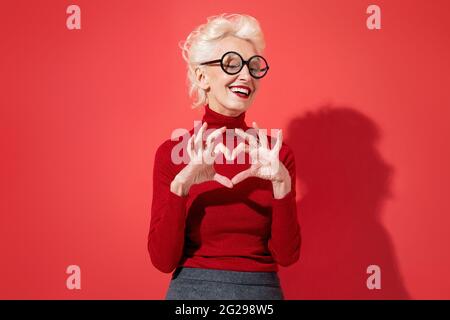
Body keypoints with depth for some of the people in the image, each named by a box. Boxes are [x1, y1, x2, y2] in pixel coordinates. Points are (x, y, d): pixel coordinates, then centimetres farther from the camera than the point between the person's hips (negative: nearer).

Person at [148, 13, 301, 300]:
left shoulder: (277, 153, -4)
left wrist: (281, 183, -22)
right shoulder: (172, 152, -7)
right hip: (191, 288, -1)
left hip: (262, 289, 1)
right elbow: (163, 259, -10)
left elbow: (287, 254, -8)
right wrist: (180, 186, -24)